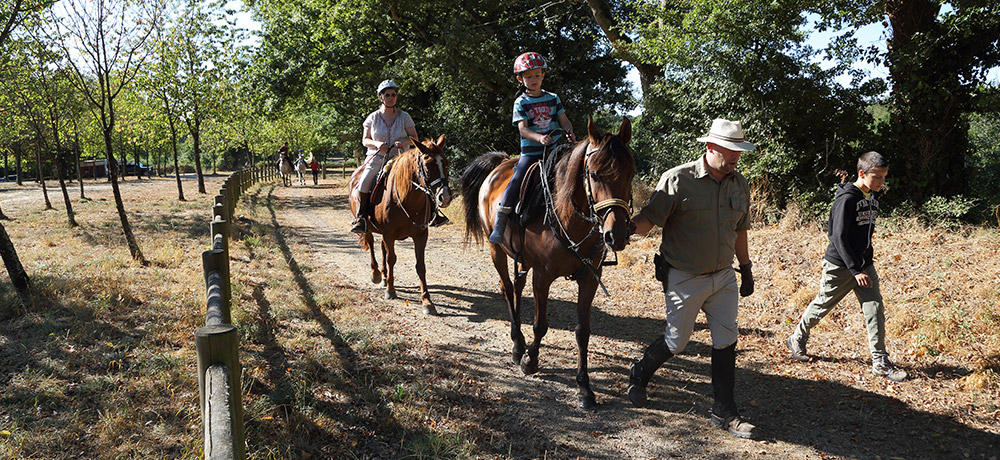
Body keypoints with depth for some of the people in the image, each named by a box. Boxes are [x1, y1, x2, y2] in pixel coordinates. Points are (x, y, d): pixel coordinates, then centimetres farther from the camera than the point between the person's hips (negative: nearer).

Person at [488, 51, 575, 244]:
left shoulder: (553, 98, 12)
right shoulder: (521, 102, 1)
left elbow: (564, 120, 8)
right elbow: (522, 128, -12)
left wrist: (570, 133, -16)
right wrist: (539, 138, -30)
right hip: (530, 151, -3)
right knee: (517, 180, -20)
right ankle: (499, 223, -15)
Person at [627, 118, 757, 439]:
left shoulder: (739, 184, 4)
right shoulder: (678, 180, -15)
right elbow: (649, 219, -18)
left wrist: (746, 268, 19)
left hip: (724, 277, 5)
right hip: (684, 278, -5)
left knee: (726, 343, 5)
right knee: (676, 342, 6)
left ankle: (725, 413, 18)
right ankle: (639, 375, 35)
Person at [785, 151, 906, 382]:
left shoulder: (874, 196, 6)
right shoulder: (847, 199, -18)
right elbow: (839, 237, -21)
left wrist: (865, 261, 17)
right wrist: (855, 270, -22)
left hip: (864, 264, 7)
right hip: (840, 265, -7)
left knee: (875, 308, 0)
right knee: (822, 305, 7)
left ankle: (880, 362, 6)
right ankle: (797, 339, 29)